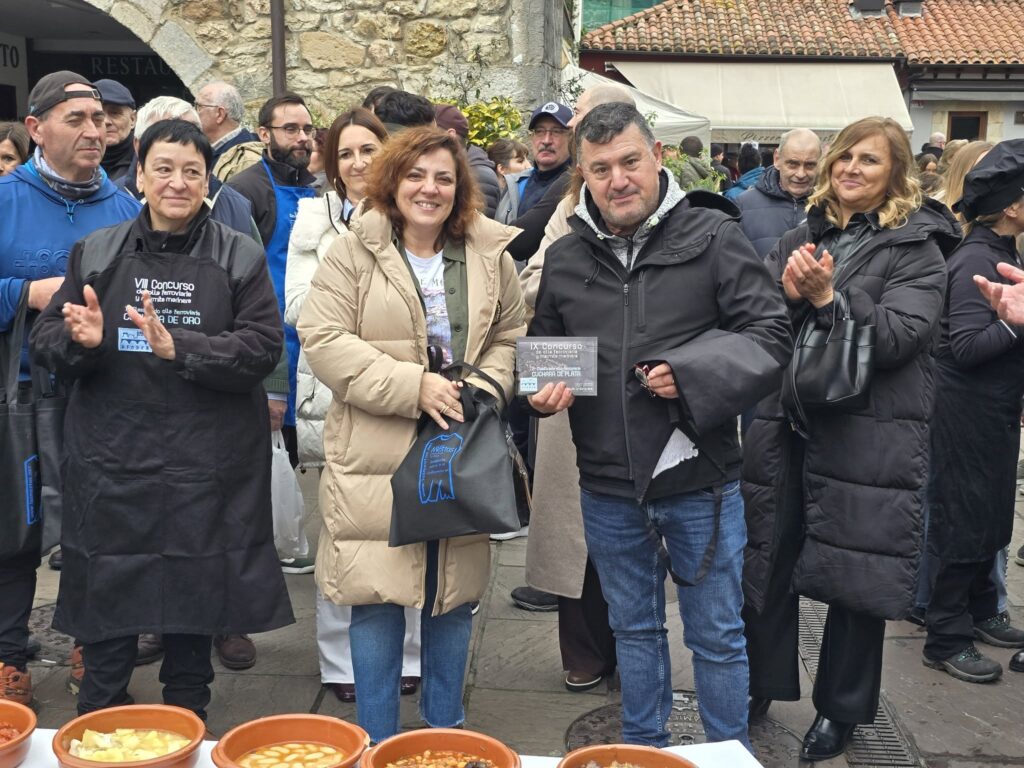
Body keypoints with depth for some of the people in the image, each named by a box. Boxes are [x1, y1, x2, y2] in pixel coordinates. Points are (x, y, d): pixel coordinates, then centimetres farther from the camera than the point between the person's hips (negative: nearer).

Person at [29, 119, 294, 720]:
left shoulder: (240, 256, 2)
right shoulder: (96, 253, 7)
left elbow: (264, 347, -9)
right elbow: (46, 342, 6)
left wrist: (178, 347, -21)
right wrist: (80, 340, -17)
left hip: (207, 468, -1)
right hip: (113, 464, 1)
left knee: (194, 622, 12)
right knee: (107, 625, 6)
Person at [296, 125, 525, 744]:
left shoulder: (490, 255, 6)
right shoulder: (355, 252, -4)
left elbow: (511, 337, 13)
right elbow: (324, 340, -11)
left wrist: (485, 387, -7)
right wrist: (414, 385, -18)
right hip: (375, 461, -3)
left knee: (454, 594, 12)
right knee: (377, 600, 3)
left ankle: (444, 731, 32)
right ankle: (379, 744, 21)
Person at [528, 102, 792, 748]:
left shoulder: (713, 236, -7)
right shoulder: (565, 258, 6)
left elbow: (771, 335, -9)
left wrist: (695, 373, -22)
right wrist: (542, 390, -3)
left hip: (700, 481, -3)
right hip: (608, 486, 4)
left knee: (718, 635, 11)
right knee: (634, 628, 20)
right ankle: (644, 748, 38)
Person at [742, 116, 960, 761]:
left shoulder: (916, 247, -3)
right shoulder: (800, 239, 11)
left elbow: (897, 337, -15)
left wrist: (826, 297, -21)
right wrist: (788, 295, -11)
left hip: (868, 436, -4)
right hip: (786, 426, 5)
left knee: (857, 575, 6)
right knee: (767, 560, 11)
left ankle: (842, 709, 24)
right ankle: (761, 684, 30)